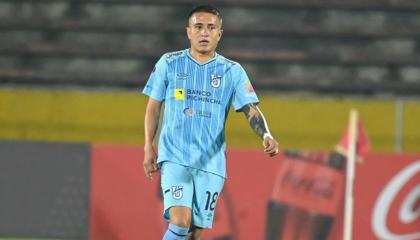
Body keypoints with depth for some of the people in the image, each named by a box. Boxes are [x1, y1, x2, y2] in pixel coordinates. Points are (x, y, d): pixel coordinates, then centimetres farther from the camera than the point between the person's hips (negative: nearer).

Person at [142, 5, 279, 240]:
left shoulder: (232, 71, 4)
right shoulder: (169, 63, 4)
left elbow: (251, 110, -4)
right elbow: (154, 107, 11)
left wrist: (266, 135, -24)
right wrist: (149, 147, 5)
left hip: (211, 163, 2)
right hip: (174, 158, -2)